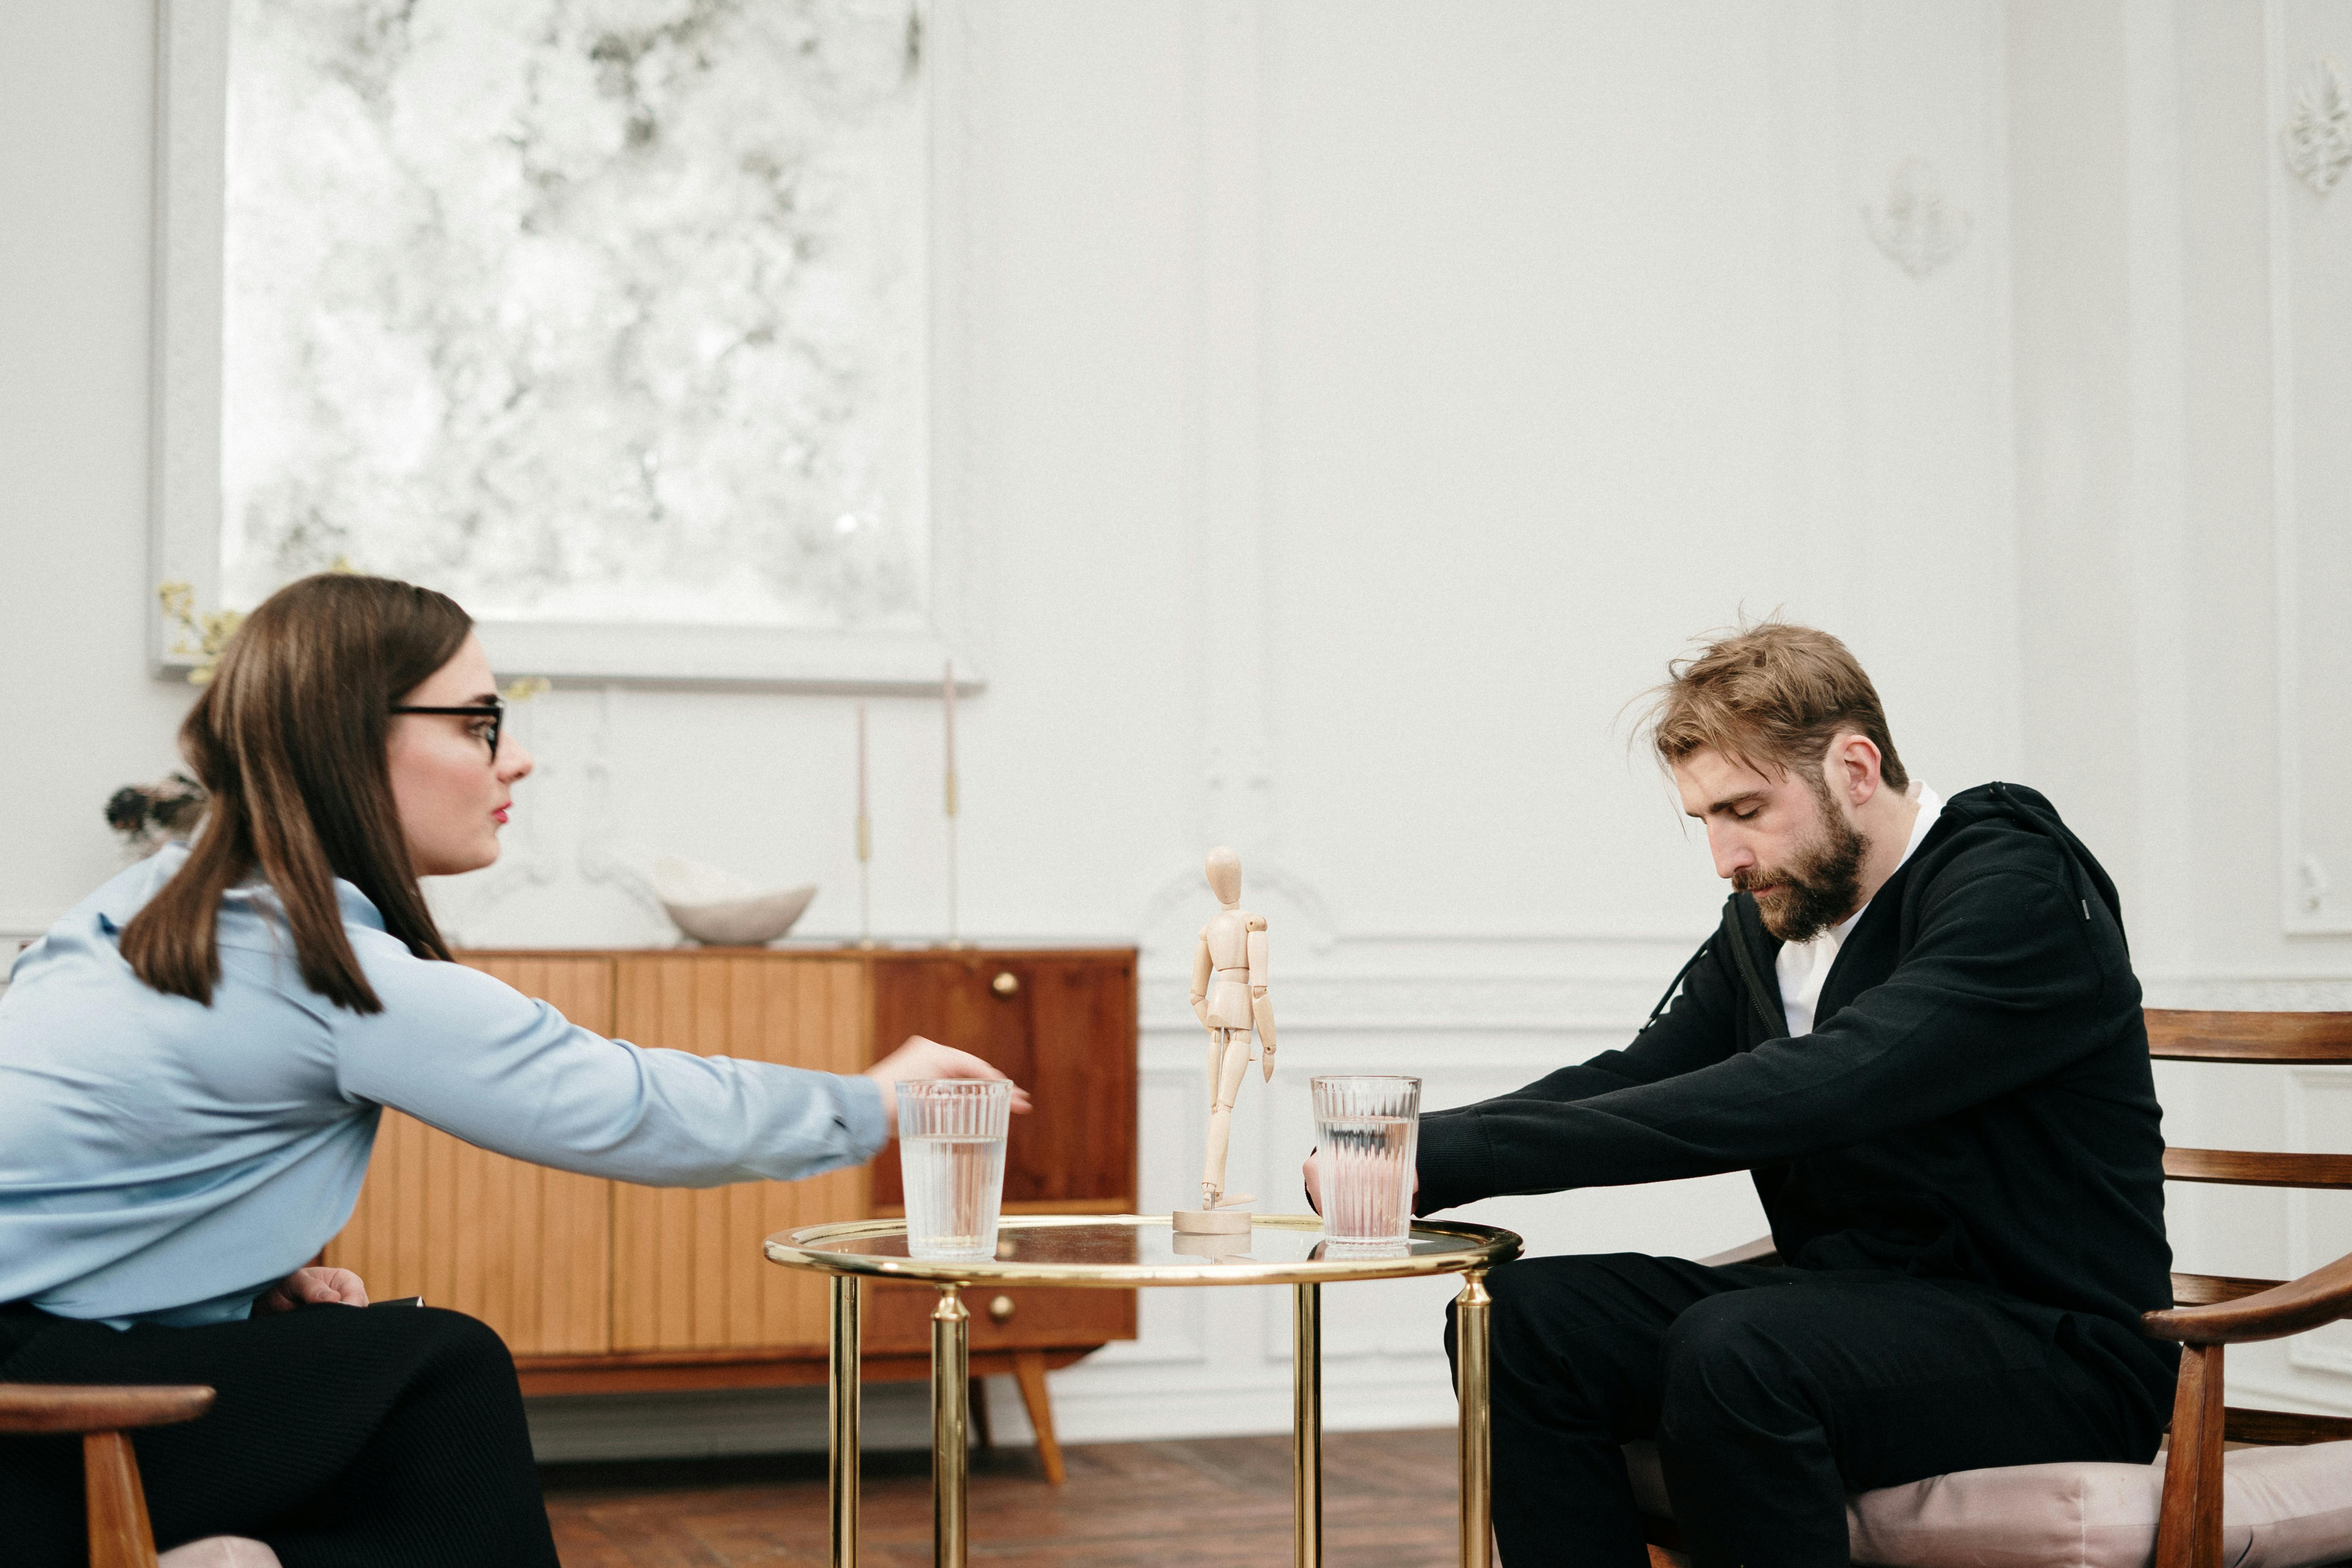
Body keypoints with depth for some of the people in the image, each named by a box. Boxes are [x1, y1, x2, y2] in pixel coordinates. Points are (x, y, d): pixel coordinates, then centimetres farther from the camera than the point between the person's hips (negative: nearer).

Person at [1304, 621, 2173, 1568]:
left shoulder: (2020, 894, -17)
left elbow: (1801, 1095, -29)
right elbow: (1632, 1081, 4)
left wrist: (1467, 1154, -33)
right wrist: (1418, 1150, -17)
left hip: (2054, 1343, -7)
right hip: (1852, 1304, 8)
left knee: (1733, 1350, -34)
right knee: (1515, 1319, -11)